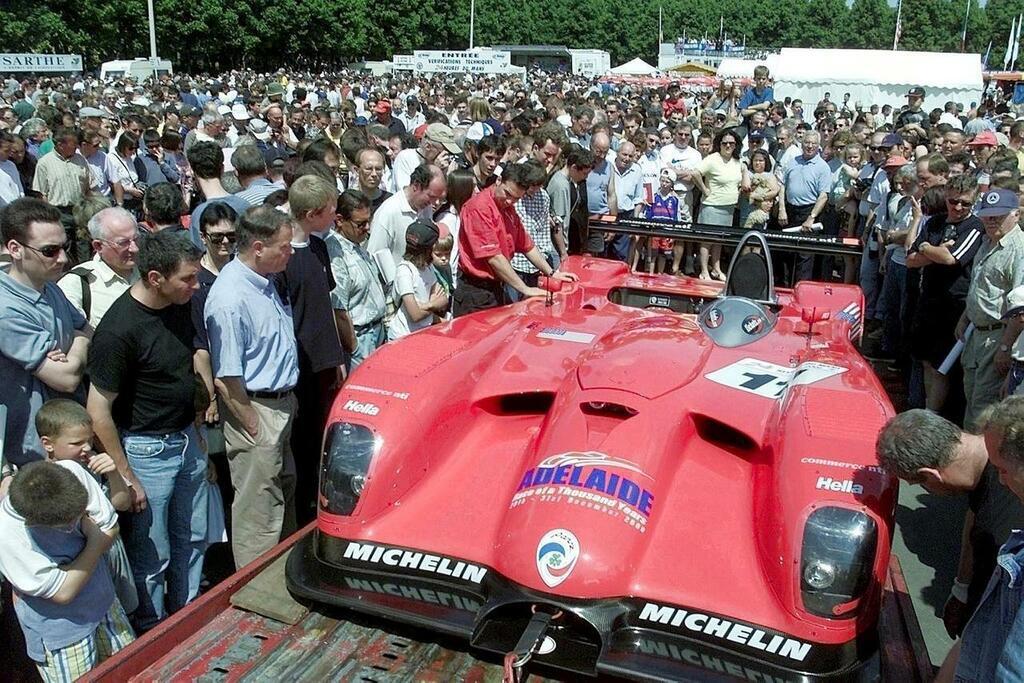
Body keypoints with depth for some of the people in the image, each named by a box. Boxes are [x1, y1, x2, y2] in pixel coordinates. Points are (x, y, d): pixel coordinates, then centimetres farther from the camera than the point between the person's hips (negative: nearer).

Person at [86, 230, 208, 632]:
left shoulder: (180, 305, -3)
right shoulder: (118, 330, -24)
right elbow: (98, 411, -19)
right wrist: (125, 477, -15)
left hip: (186, 439, 7)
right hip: (146, 449, -7)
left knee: (191, 539, 20)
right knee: (152, 556, 8)